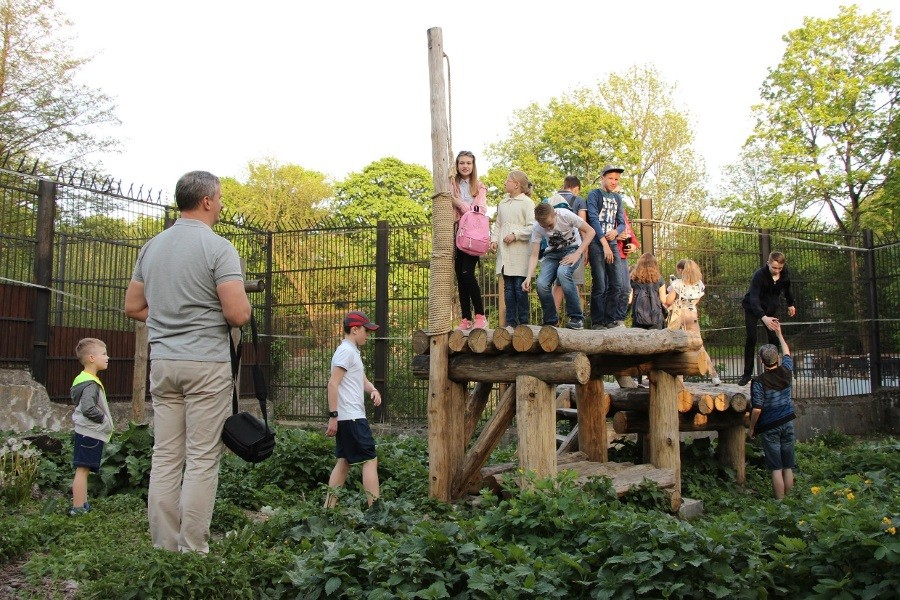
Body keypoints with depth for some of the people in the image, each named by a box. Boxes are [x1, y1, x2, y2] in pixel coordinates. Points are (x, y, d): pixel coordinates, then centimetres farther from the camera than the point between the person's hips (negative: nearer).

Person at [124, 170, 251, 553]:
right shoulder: (218, 248, -10)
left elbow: (133, 307, 16)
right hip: (207, 363, -6)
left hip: (163, 360, 6)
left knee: (165, 457, 9)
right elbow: (238, 314, -17)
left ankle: (163, 547, 15)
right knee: (202, 460, -1)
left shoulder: (152, 247, 11)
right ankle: (192, 551, 4)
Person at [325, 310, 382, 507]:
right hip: (351, 417, -10)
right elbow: (333, 384, -19)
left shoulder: (353, 351, 19)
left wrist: (373, 390, -3)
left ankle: (329, 506, 15)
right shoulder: (346, 351, -12)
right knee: (370, 459, -7)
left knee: (344, 461, 12)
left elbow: (362, 380, 19)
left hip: (348, 418, 10)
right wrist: (333, 416, -22)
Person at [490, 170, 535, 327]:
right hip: (504, 252, 6)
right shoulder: (503, 203, 18)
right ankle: (511, 321, 10)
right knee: (508, 287, 6)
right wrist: (494, 239, 6)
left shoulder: (527, 203, -3)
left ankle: (524, 322, 2)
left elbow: (532, 227, -9)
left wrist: (515, 235, -16)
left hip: (520, 252, -6)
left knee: (520, 287, -6)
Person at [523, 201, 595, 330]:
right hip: (552, 253, 3)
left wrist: (577, 254, -24)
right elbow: (534, 255, -14)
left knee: (563, 272, -35)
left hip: (572, 249, -3)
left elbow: (590, 231, -16)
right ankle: (551, 321, 0)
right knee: (541, 283, -22)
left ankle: (577, 318, -24)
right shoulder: (537, 228, -16)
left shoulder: (566, 215, -25)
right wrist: (529, 277, -29)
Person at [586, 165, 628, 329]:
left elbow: (622, 223, 18)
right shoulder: (594, 194, 0)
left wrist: (616, 231, -7)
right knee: (600, 286, -7)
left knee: (617, 284, 2)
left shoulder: (617, 198, 18)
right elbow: (593, 219, -10)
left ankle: (611, 319, 10)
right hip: (596, 244, -6)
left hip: (612, 244, 6)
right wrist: (604, 244, -16)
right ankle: (597, 322, -1)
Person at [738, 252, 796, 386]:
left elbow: (787, 288, 9)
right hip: (753, 308, -4)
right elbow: (753, 298, -41)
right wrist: (763, 317, -54)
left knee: (773, 338, -2)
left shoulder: (785, 273, -14)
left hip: (770, 309, 4)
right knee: (751, 339, -11)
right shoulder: (759, 275, -31)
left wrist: (790, 304, 21)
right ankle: (747, 373, -3)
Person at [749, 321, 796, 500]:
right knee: (788, 467, 9)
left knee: (776, 468, -1)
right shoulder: (786, 371, -3)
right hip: (787, 423, 4)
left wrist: (752, 427, -2)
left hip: (769, 428, -4)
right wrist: (779, 333, 30)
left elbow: (757, 409, -17)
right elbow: (787, 352, 19)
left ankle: (780, 503, 0)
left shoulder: (759, 381, -16)